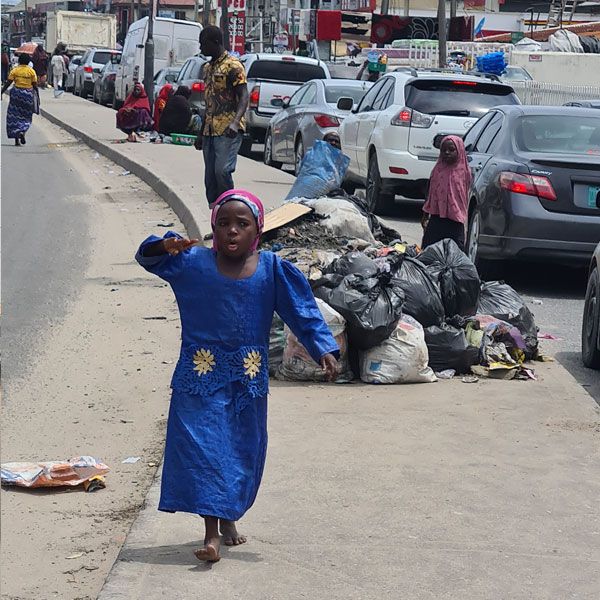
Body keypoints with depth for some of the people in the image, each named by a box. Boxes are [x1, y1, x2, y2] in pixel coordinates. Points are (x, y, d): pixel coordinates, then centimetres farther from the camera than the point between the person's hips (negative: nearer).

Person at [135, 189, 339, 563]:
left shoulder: (273, 270, -5)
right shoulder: (193, 263, -5)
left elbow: (302, 311, -5)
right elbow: (148, 258, -4)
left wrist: (324, 349, -18)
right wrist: (166, 246, -27)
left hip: (249, 378, 2)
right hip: (201, 376, -2)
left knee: (244, 451, 12)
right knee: (202, 448, -9)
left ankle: (229, 518, 35)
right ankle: (212, 533, -7)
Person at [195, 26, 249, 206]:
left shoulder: (232, 66, -6)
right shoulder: (207, 68, 20)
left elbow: (244, 97, -14)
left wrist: (235, 122, -31)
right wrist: (202, 134, 23)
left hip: (228, 131, -8)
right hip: (210, 131, 9)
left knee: (222, 170, -21)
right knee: (210, 178, 5)